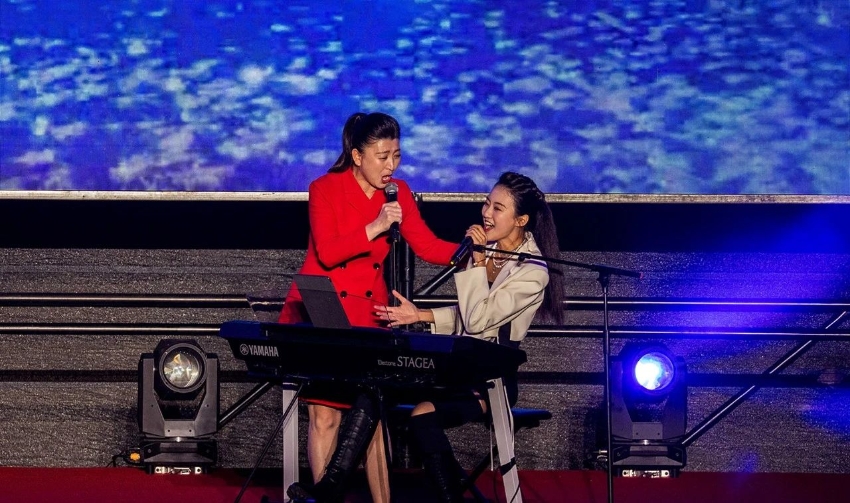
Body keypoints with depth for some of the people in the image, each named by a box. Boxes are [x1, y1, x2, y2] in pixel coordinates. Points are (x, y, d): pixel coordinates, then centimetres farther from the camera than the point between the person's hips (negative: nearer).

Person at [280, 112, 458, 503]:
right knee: (325, 413, -6)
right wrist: (374, 229, -27)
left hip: (369, 314, 3)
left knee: (372, 411, -4)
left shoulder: (398, 194, 5)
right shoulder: (325, 189, -7)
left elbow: (427, 246, -2)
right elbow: (326, 253, -18)